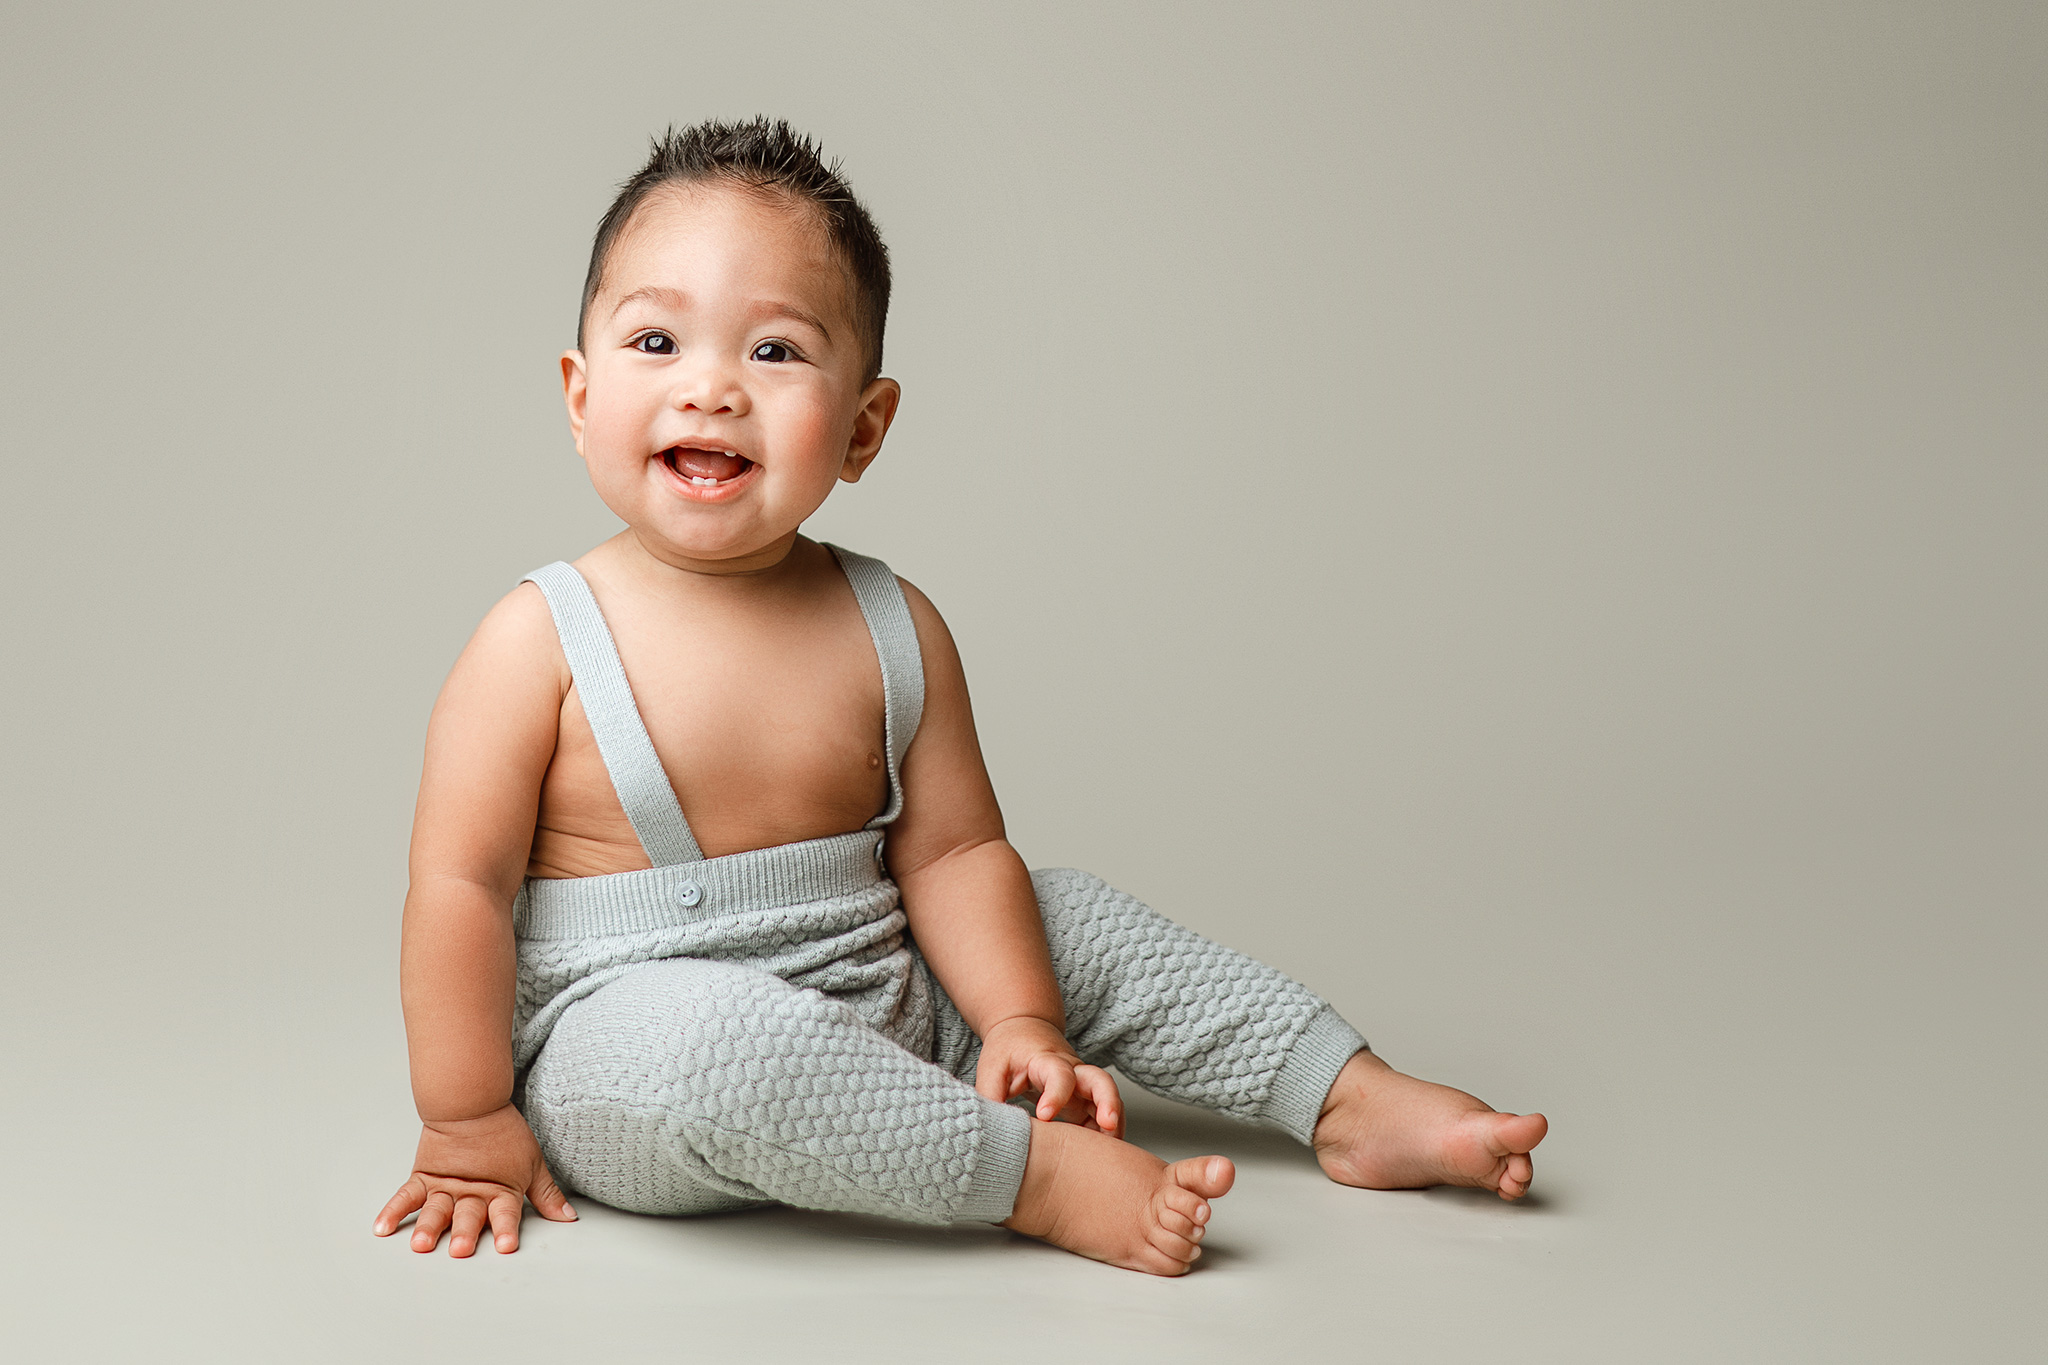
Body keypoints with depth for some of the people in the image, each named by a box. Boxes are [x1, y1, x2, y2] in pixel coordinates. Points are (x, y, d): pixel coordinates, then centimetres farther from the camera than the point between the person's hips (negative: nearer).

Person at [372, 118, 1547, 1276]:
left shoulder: (894, 630, 0)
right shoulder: (542, 643, -13)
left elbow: (954, 851, 4)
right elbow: (463, 886, -11)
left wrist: (1021, 1025, -8)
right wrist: (469, 1123, -11)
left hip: (880, 1024, 5)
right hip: (621, 1065, -5)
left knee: (1068, 917, 2)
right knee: (705, 1029, -37)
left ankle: (1355, 1102, 13)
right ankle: (1045, 1179, -24)